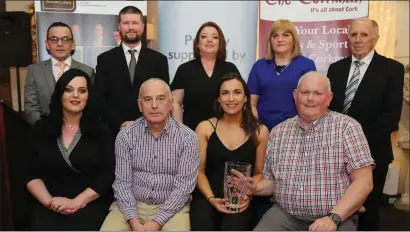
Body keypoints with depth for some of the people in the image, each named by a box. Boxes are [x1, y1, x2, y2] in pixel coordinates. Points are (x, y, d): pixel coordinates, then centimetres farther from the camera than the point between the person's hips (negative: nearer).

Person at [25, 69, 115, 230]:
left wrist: (76, 202, -13)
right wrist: (49, 201, -10)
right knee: (43, 227, -25)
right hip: (49, 207, 2)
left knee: (77, 227, -27)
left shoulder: (100, 130, 2)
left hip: (90, 204, -1)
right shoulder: (41, 128, 8)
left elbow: (106, 175, -4)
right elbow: (32, 175, 6)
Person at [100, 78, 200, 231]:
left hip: (171, 208, -1)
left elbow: (184, 185, -10)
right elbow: (122, 182, -3)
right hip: (131, 206, 1)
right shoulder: (125, 135, -2)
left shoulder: (187, 137, -7)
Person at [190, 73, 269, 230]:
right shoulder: (205, 128, 6)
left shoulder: (260, 131, 7)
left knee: (233, 227, -28)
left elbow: (259, 173, 9)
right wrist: (211, 198, -10)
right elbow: (199, 171, 4)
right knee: (202, 226, -27)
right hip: (207, 198, 0)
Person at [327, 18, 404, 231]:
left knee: (368, 209, 12)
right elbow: (328, 106, 7)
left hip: (371, 152, -3)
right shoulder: (336, 68, 8)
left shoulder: (392, 68, -4)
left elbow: (392, 114, -11)